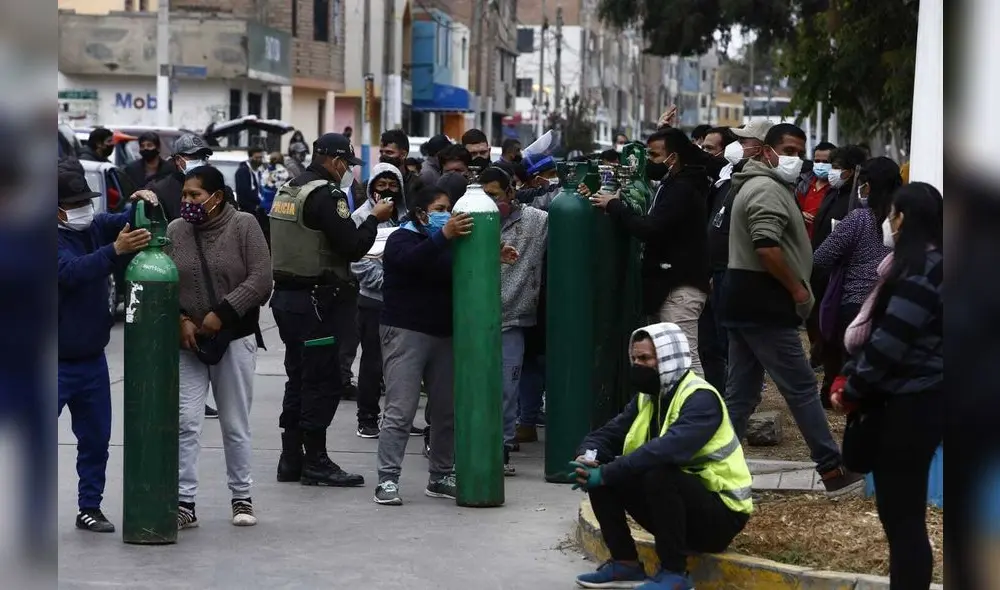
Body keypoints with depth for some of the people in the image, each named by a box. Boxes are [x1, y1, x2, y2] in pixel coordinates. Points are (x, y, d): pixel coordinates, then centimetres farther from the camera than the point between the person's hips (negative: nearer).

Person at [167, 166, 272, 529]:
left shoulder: (244, 226, -4)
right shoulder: (175, 231, 3)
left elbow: (260, 280, -10)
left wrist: (222, 314, -15)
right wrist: (180, 321, -10)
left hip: (234, 339, -2)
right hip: (187, 342, 2)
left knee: (235, 425, 7)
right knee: (185, 423, -5)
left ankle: (241, 497, 20)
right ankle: (184, 503, -1)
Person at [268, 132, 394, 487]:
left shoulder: (287, 191, 12)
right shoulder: (326, 195, -16)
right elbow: (353, 246, -19)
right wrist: (374, 218, -3)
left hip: (285, 295, 9)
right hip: (316, 300, -9)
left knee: (298, 378, 14)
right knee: (322, 381, -3)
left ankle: (291, 460, 17)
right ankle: (315, 462, -1)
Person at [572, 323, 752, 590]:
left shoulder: (701, 398, -19)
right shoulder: (646, 398, 7)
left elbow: (669, 449, -36)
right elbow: (606, 435, 4)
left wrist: (606, 473, -36)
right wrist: (587, 458, -21)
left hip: (720, 513, -8)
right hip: (678, 504, 8)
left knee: (658, 473, -35)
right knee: (600, 471, -6)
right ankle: (625, 563, 1)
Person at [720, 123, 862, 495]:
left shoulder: (758, 186, 21)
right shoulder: (768, 189, -13)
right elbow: (766, 247, -26)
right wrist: (799, 290, -17)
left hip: (746, 303, 10)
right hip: (763, 305, -10)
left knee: (741, 392, 9)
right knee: (801, 387, -5)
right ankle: (833, 471, 0)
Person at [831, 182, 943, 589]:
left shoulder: (921, 273, -17)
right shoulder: (928, 265, 14)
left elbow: (889, 344, -20)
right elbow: (881, 332, 17)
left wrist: (851, 390, -7)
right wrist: (848, 376, 8)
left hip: (912, 406, -10)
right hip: (915, 400, 10)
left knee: (902, 515, -6)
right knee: (899, 510, 13)